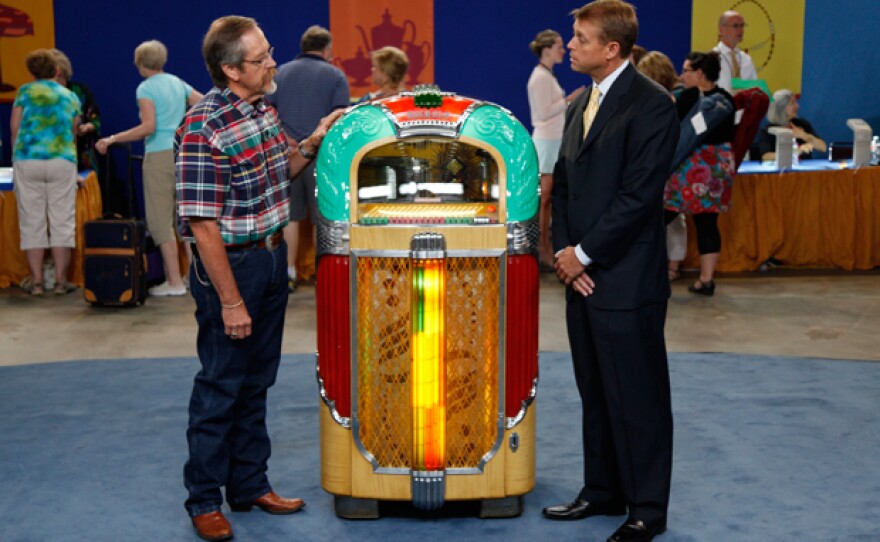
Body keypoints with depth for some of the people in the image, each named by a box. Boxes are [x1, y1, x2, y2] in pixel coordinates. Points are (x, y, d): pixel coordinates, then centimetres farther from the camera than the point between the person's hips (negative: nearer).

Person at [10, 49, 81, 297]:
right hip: (63, 161, 1)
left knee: (32, 222, 4)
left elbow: (14, 126, 3)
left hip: (27, 161, -1)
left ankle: (36, 281, 5)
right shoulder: (71, 97, 16)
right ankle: (61, 280, 3)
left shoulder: (25, 91, 9)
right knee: (62, 222, 4)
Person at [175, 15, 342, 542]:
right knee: (220, 387, 4)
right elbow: (203, 224, -22)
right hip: (232, 266, -8)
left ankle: (250, 485, 30)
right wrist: (230, 301, -21)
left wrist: (312, 143, 3)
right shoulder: (205, 128, -22)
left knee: (257, 382, 16)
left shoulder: (265, 108, 4)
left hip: (273, 257, 8)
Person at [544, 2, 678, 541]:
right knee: (595, 393, 16)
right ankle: (603, 492, 29)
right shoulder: (580, 104, 14)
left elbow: (639, 195, -18)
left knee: (638, 398, 1)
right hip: (582, 275, 8)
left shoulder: (651, 104, -12)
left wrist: (584, 254, -13)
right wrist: (563, 250, 1)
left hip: (626, 280, -8)